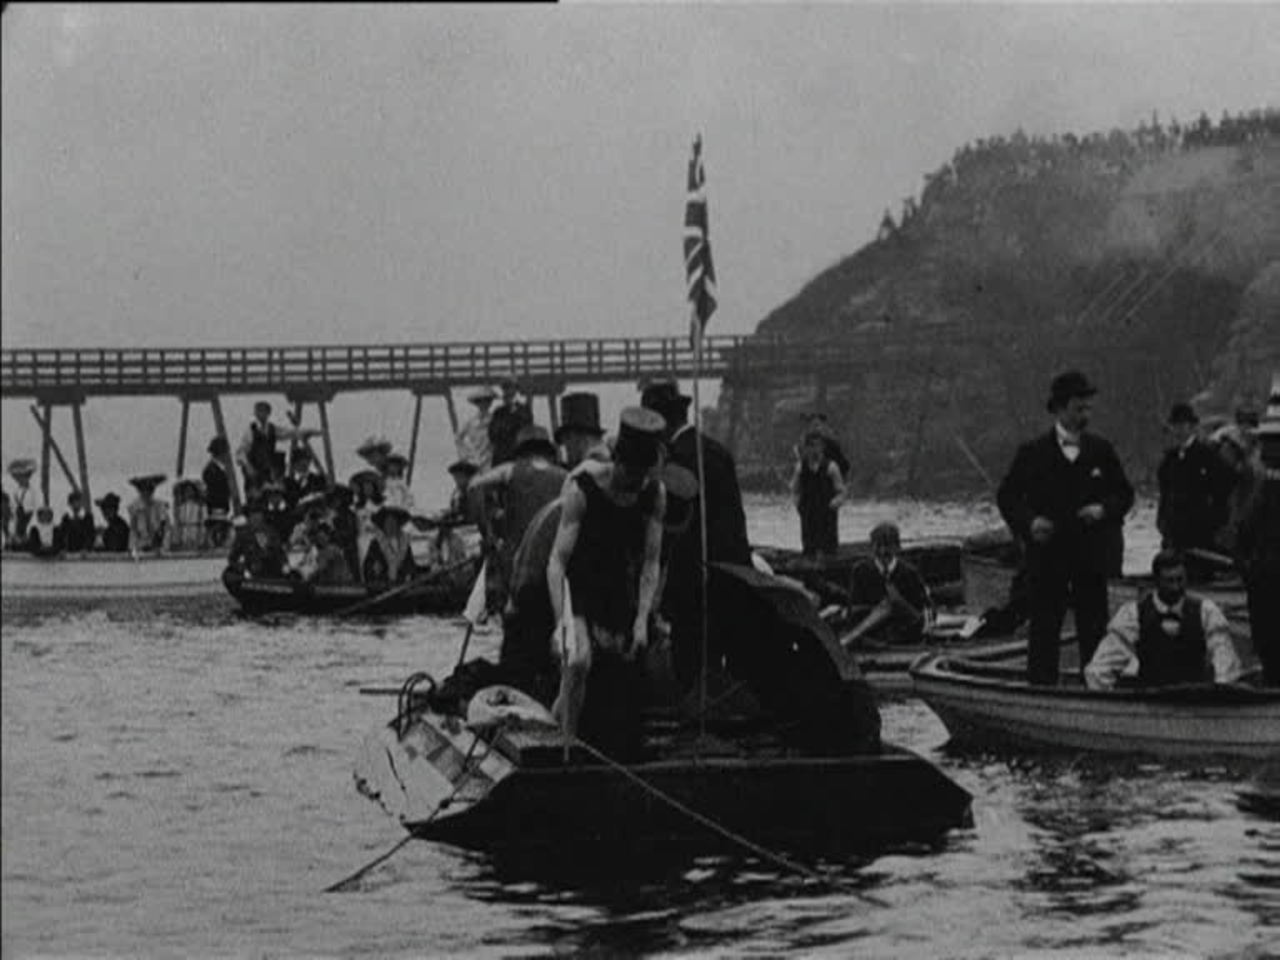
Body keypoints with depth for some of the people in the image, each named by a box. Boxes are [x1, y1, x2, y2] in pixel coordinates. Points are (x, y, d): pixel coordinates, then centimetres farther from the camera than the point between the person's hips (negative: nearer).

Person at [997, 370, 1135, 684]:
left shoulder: (1100, 451, 8)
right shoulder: (1033, 453, 1)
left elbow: (1124, 493, 13)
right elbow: (1006, 496, 3)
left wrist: (1104, 509, -8)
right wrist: (1029, 522, -15)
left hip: (1091, 554, 2)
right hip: (1047, 553, -2)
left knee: (1094, 628, 4)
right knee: (1044, 628, 0)